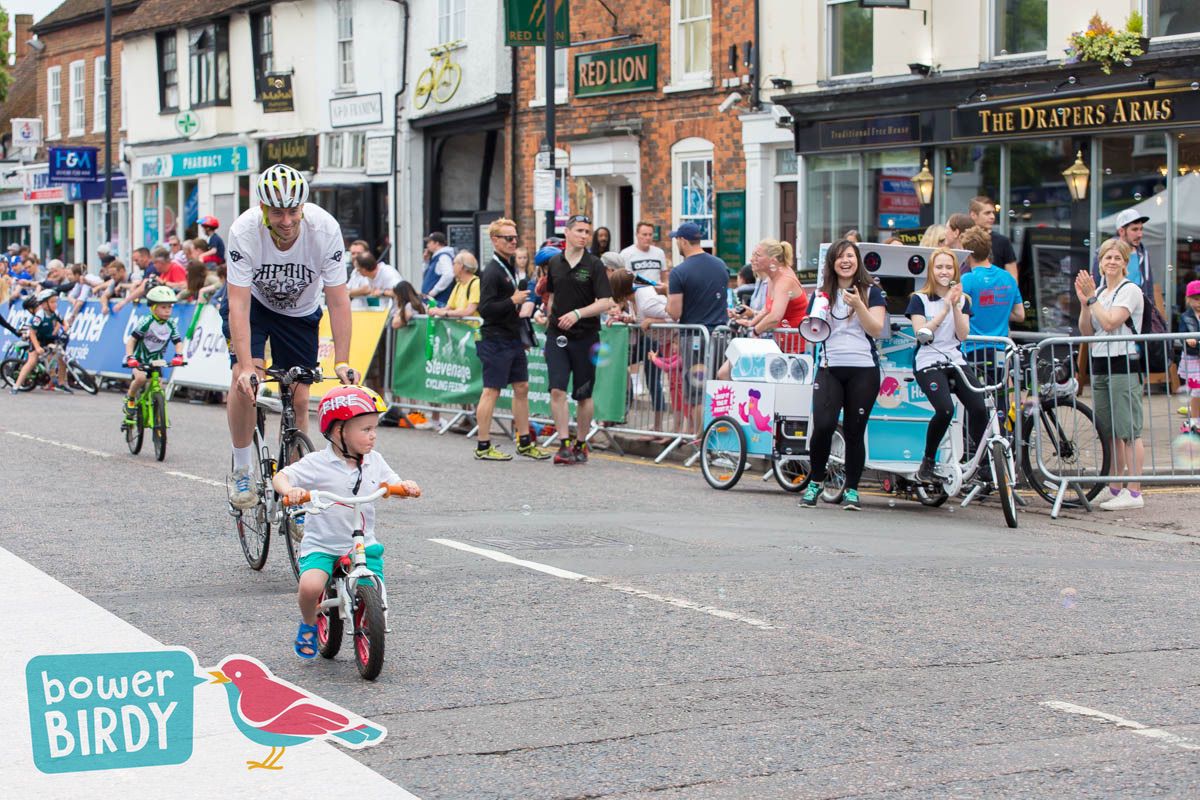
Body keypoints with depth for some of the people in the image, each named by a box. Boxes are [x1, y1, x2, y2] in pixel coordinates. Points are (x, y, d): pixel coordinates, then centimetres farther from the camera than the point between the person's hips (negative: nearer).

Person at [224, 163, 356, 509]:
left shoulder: (326, 229, -31)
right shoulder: (244, 231, -34)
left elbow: (338, 301, -26)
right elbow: (238, 305, -34)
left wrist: (342, 362, -32)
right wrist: (246, 367, -43)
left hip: (301, 310, 2)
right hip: (252, 301, -2)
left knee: (298, 399, -2)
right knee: (245, 378, -23)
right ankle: (240, 472, -6)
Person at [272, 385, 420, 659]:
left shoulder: (374, 462, 4)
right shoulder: (317, 464, -9)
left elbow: (393, 485, 9)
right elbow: (280, 477, -5)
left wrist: (406, 487, -15)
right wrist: (290, 490, -29)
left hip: (363, 544, 3)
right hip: (321, 544, -3)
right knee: (310, 586, -29)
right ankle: (308, 625, 4)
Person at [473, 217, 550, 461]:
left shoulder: (509, 268, 16)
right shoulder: (492, 272, -14)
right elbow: (485, 309, -21)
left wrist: (525, 305, 16)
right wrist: (513, 301, -26)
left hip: (514, 339, 10)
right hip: (496, 340, -10)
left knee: (521, 388, 11)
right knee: (491, 391, -5)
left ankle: (525, 443, 18)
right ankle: (483, 447, 0)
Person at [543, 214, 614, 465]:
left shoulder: (594, 265, -4)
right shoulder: (554, 263, 7)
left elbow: (605, 302, -12)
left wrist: (578, 314, -22)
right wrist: (550, 318, 14)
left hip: (585, 336, -2)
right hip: (557, 335, 2)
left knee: (583, 395, 6)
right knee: (557, 390, -11)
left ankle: (580, 445, 19)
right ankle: (564, 444, -10)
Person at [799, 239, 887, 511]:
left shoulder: (871, 292, 6)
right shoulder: (823, 293, 13)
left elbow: (877, 330, -4)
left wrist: (858, 305, -17)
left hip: (862, 369, -1)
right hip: (829, 368, 1)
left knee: (854, 431, 1)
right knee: (823, 425, -14)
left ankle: (851, 490, 13)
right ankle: (816, 481, 5)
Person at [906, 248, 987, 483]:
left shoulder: (962, 300, 15)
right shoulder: (920, 299, 4)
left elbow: (963, 334, 1)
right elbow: (921, 333, -10)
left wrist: (956, 306, -10)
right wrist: (945, 308, -13)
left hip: (956, 362, 4)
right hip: (928, 363, -4)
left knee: (979, 409, -19)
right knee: (945, 410, -28)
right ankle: (927, 463, -10)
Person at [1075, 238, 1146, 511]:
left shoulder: (1130, 291, -6)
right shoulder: (1099, 291, 16)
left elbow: (1109, 322, -18)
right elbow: (1086, 332, 10)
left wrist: (1092, 298, -12)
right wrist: (1084, 303, -2)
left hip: (1123, 365, -8)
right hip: (1099, 366, 8)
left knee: (1129, 432, -9)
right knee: (1110, 434, 10)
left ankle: (1134, 492, -9)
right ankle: (1117, 489, 16)